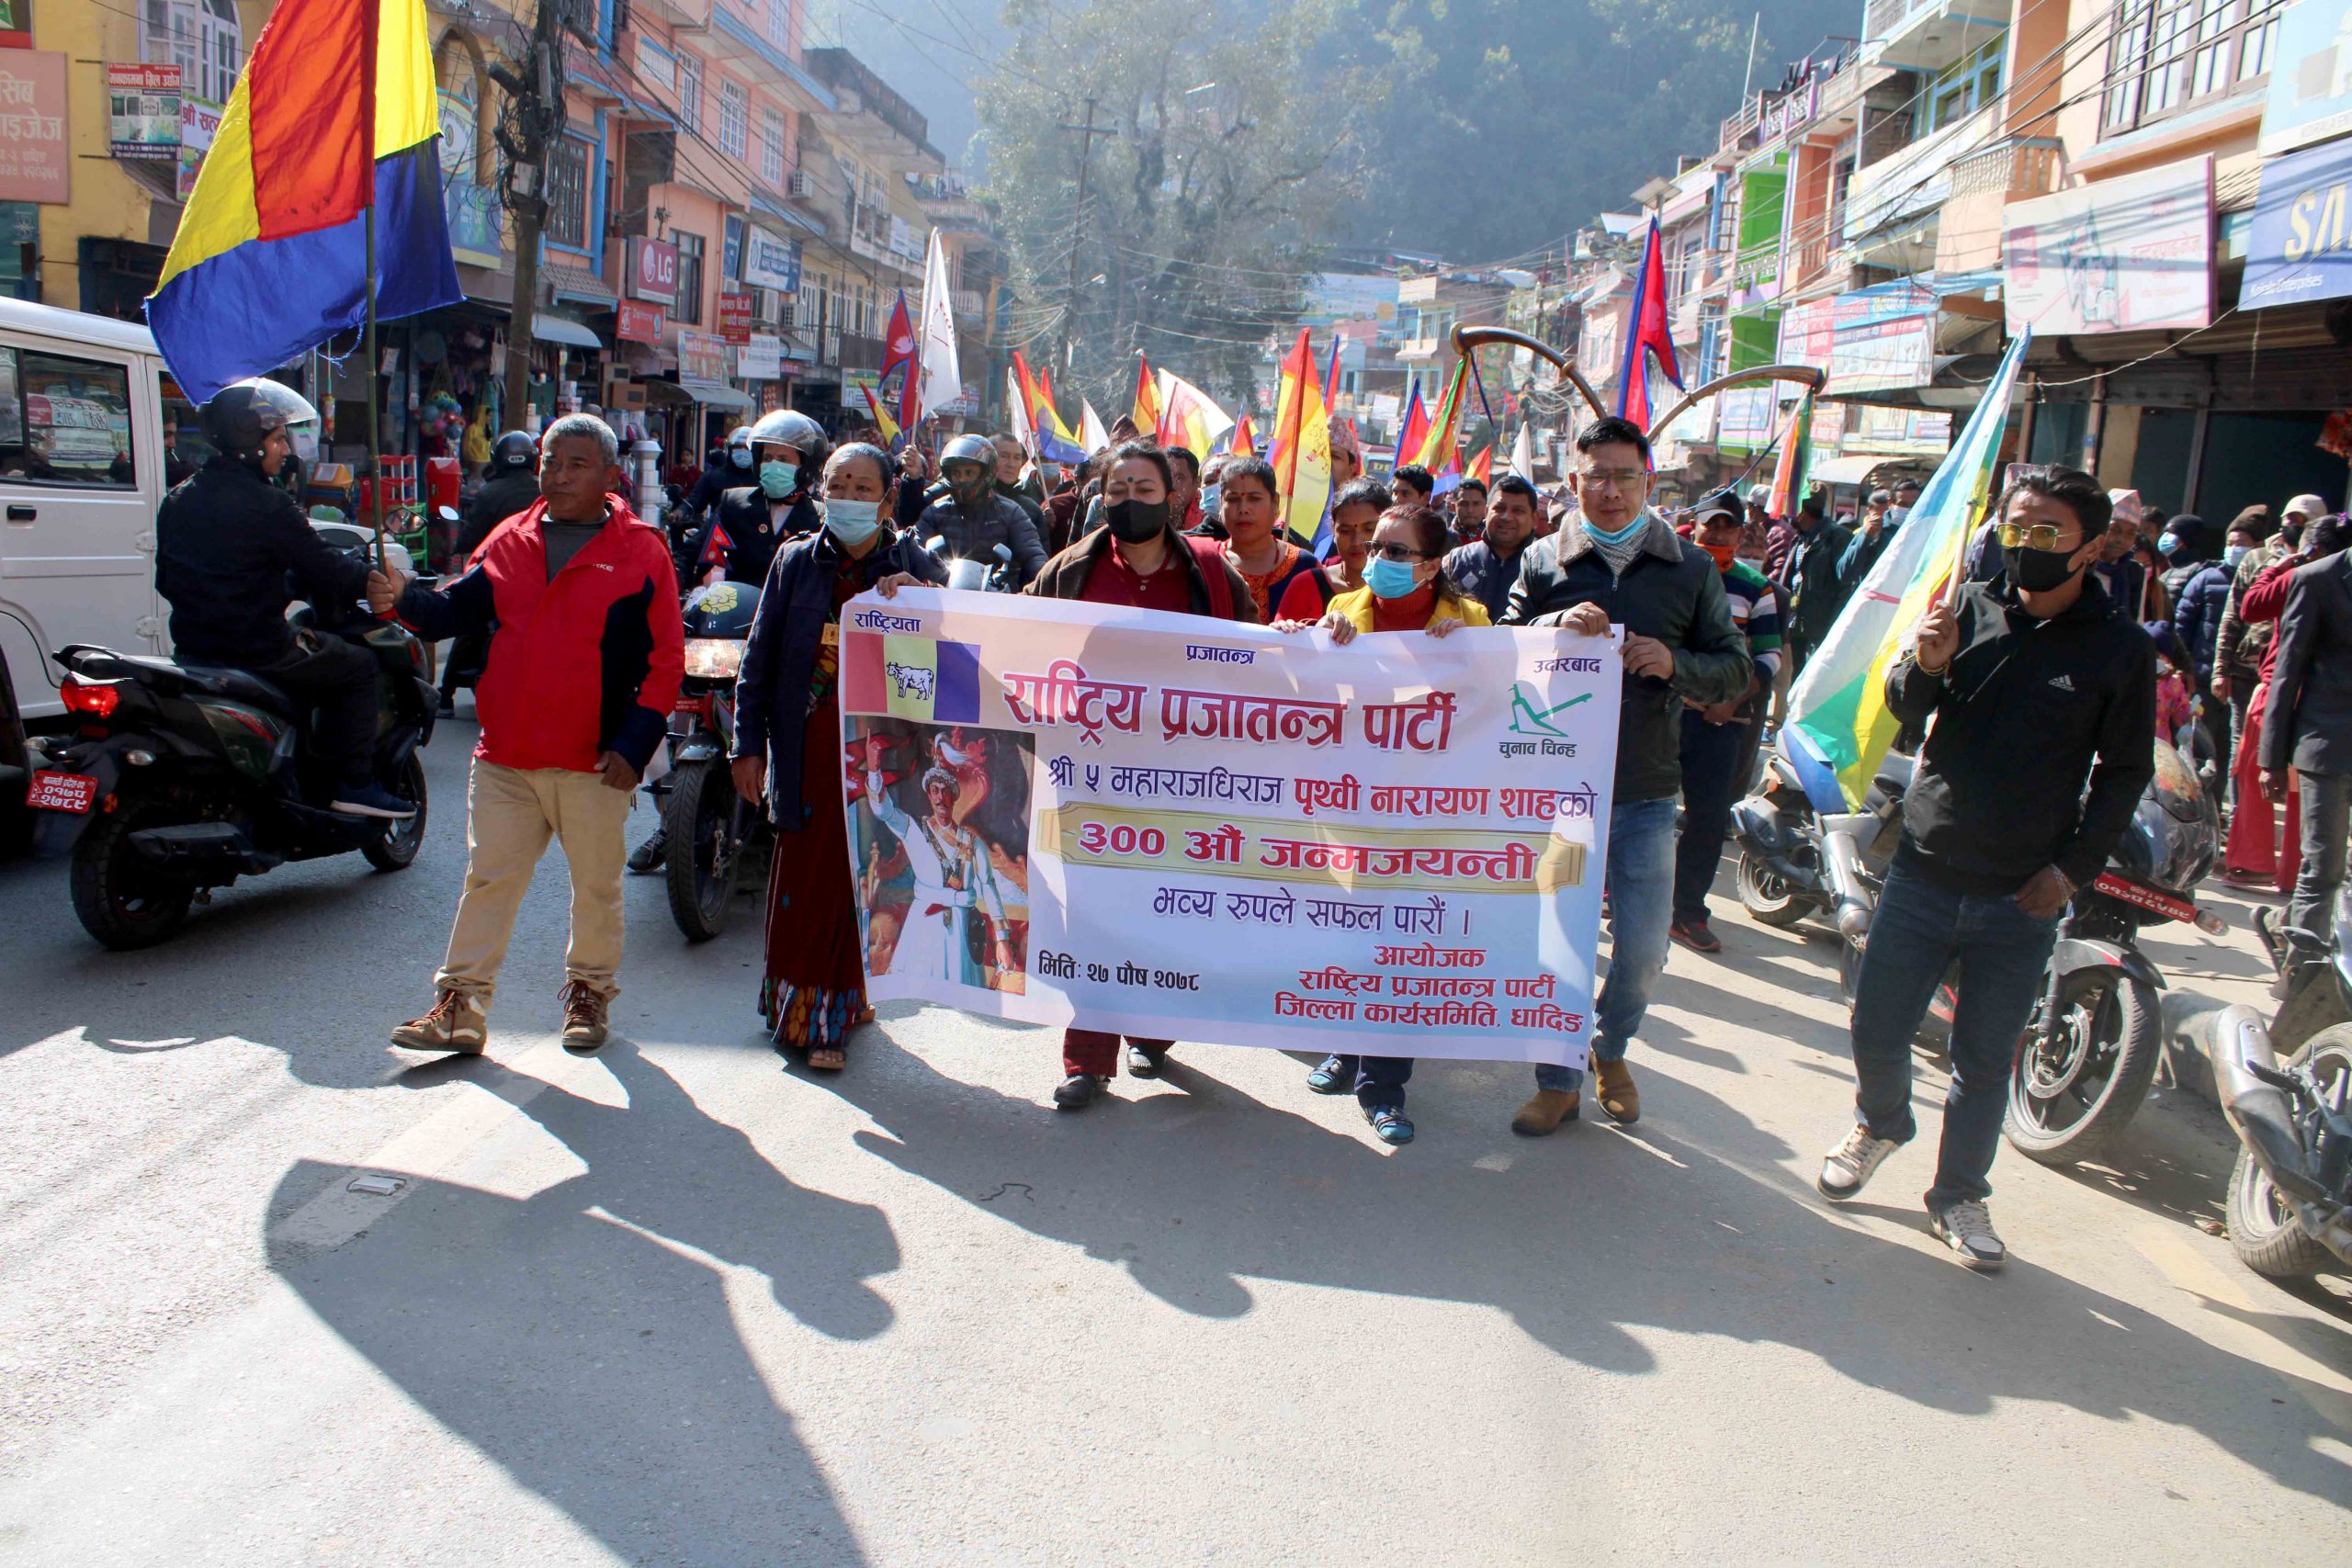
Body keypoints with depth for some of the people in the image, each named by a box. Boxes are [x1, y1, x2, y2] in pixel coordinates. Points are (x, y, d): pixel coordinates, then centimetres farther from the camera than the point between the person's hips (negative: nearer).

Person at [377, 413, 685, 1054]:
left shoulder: (642, 551, -2)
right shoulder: (509, 541, 10)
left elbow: (666, 658, -5)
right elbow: (457, 611, 13)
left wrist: (634, 745, -11)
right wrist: (407, 600, -10)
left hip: (593, 761, -3)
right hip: (505, 757, 3)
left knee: (595, 885, 10)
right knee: (489, 879, 6)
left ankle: (589, 990, 28)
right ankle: (460, 1005, 13)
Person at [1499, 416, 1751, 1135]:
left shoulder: (1691, 568, 5)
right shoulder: (1544, 563, 3)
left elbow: (1735, 670, 5)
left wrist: (1675, 664, -15)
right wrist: (1557, 625, -19)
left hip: (1646, 793, 1)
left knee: (1643, 948, 5)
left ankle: (1611, 1048, 34)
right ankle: (1559, 1081, 24)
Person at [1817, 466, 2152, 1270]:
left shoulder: (2121, 647, -2)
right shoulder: (1970, 607, 0)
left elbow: (2124, 772, 4)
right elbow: (1905, 709, -1)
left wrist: (2073, 867, -5)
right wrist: (1926, 664, -24)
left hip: (2023, 898, -1)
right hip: (1924, 871, 1)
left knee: (1985, 1062, 9)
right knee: (1876, 1031, 8)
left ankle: (1959, 1196, 26)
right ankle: (1880, 1124, 38)